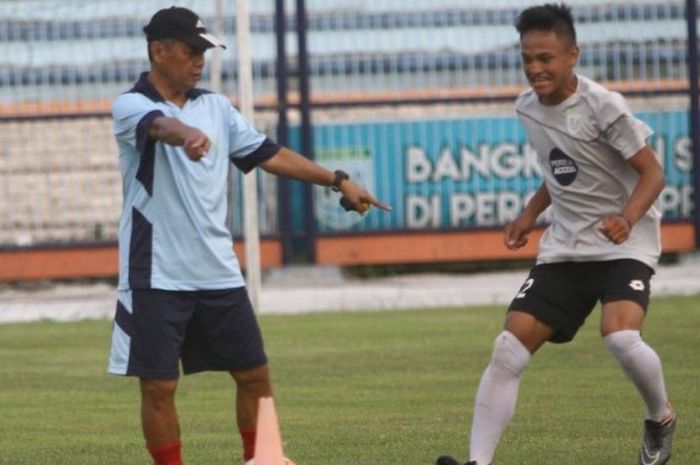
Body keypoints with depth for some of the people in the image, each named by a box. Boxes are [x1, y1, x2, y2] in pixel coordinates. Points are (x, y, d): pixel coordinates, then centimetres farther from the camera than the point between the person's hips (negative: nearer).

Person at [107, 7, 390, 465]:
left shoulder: (215, 107, 10)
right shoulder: (131, 106, -8)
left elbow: (267, 153, 13)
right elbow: (160, 125, -32)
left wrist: (339, 181, 7)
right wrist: (186, 134, -55)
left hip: (218, 272, 6)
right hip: (157, 276, -5)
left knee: (254, 374, 8)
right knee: (159, 386, -3)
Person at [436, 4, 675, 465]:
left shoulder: (602, 106, -16)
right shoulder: (529, 107, 5)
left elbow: (653, 173, -14)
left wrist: (628, 217, -30)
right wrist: (531, 212, 15)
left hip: (624, 245, -6)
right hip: (565, 247, 6)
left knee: (620, 337, -29)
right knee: (510, 348, -8)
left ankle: (661, 419, 2)